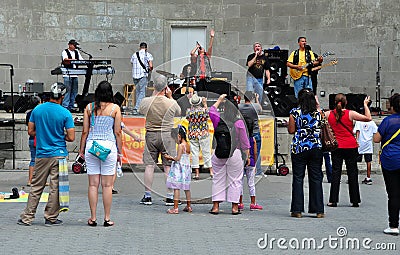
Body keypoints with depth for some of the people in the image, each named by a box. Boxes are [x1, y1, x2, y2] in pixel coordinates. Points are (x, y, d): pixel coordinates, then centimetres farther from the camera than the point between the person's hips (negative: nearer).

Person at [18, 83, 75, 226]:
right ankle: (51, 218, 9)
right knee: (55, 188, 5)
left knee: (36, 187, 9)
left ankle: (27, 218, 9)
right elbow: (71, 137, -10)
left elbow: (30, 131, 7)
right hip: (59, 155, -3)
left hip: (42, 154, 3)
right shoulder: (65, 113, -9)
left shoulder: (37, 110, 1)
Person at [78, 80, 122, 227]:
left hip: (91, 146, 2)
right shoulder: (115, 108, -1)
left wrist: (82, 149, 14)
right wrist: (120, 151, 8)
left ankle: (93, 218, 7)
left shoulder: (89, 108, 4)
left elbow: (85, 131, 5)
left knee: (93, 184, 5)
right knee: (107, 185, 2)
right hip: (109, 145, -2)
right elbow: (117, 132, 0)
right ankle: (107, 218, 5)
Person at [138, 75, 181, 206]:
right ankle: (170, 197, 5)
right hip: (167, 135, -1)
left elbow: (141, 111, 17)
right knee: (168, 166, 3)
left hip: (151, 135, 1)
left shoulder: (146, 101, -7)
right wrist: (170, 97, 14)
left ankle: (147, 196, 9)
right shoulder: (171, 103, -9)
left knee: (149, 165, 6)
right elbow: (178, 113, 13)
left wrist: (154, 95, 18)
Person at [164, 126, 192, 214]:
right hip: (187, 168, 9)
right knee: (187, 188, 16)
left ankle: (175, 208, -10)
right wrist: (172, 158, 17)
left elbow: (178, 159, -17)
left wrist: (170, 157, -2)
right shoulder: (188, 146, 10)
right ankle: (188, 207, 24)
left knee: (176, 187, -6)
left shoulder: (181, 145, -14)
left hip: (179, 168, -9)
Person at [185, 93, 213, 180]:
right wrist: (205, 104, 20)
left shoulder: (189, 111, -8)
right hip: (204, 134, 0)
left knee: (194, 153, 4)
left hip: (192, 134, 0)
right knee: (206, 152, 7)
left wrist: (192, 106, 20)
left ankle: (197, 173, 1)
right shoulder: (204, 110, -10)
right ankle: (211, 172, 10)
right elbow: (207, 117, 11)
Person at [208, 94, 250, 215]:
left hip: (218, 154, 2)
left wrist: (219, 100, 30)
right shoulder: (239, 123, -7)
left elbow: (212, 111, 21)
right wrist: (247, 156, 7)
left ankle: (215, 206, 9)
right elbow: (244, 142, -3)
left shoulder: (218, 120, -1)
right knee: (235, 180, 5)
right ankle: (234, 207, 5)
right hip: (235, 154, -2)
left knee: (218, 179, 10)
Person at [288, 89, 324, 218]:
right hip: (316, 148, 2)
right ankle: (318, 210, 6)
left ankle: (297, 210, 1)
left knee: (298, 178, 3)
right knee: (316, 178, 6)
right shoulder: (318, 113, 3)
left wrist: (288, 125, 16)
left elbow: (291, 130, -3)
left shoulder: (295, 112, -4)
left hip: (299, 148, -2)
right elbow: (320, 129, 11)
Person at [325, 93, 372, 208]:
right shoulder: (350, 114, -8)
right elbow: (368, 118, -7)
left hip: (336, 147, 1)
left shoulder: (328, 114, -2)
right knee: (352, 173, 6)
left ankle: (333, 200, 2)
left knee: (336, 173, 4)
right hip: (351, 147, -1)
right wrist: (365, 105, 4)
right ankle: (355, 201, 10)